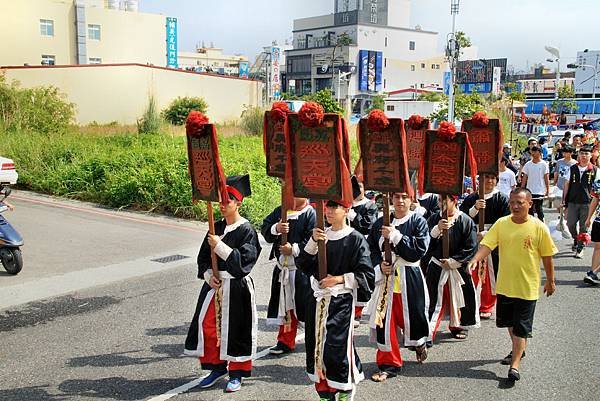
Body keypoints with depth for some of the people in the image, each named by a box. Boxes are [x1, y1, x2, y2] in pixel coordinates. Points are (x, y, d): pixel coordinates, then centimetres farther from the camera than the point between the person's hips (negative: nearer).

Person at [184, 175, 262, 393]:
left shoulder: (247, 230, -11)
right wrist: (208, 275, -6)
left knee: (235, 328, 3)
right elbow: (203, 256, 10)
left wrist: (220, 246, -23)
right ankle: (217, 367, 26)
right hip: (214, 285, 6)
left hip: (236, 288, -6)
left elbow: (244, 260, -20)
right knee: (208, 325, 6)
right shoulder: (216, 227, 7)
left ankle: (236, 373, 20)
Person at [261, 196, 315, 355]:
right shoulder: (280, 211, 11)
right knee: (285, 305, 15)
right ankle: (286, 341, 28)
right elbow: (264, 228, 7)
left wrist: (294, 249, -21)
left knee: (306, 305, -1)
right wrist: (276, 228, -12)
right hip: (282, 266, 6)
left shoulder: (311, 214, -8)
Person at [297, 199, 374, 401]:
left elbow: (366, 274, -8)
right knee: (317, 347, 9)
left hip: (341, 301, -5)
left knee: (337, 348, -5)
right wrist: (313, 241, -10)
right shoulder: (321, 234, 8)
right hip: (318, 299, 5)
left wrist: (339, 279, -16)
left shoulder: (355, 239, -6)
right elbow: (304, 265, 3)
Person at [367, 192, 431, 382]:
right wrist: (379, 264, -9)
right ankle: (388, 363, 16)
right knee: (384, 320, 1)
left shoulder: (419, 221, -3)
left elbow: (419, 250, -15)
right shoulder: (381, 223, 5)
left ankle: (419, 343, 43)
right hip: (385, 277, 2)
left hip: (410, 278, -2)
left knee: (412, 316, 8)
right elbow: (371, 249, 9)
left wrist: (395, 236, -21)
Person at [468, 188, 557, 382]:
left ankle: (515, 365, 8)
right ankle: (518, 349, 45)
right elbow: (487, 245, -12)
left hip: (527, 287, -4)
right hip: (504, 284, 4)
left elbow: (547, 256, -3)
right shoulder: (501, 224, -5)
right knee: (509, 322, 21)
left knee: (521, 327, 0)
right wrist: (475, 259, -30)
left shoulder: (539, 228, -12)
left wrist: (550, 281, 5)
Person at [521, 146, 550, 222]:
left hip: (540, 192, -3)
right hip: (529, 191, 3)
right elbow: (524, 178, 8)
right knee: (530, 210, 8)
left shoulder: (544, 164, -1)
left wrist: (547, 190, -7)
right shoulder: (527, 164, 6)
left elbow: (546, 178, -1)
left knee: (539, 210, -1)